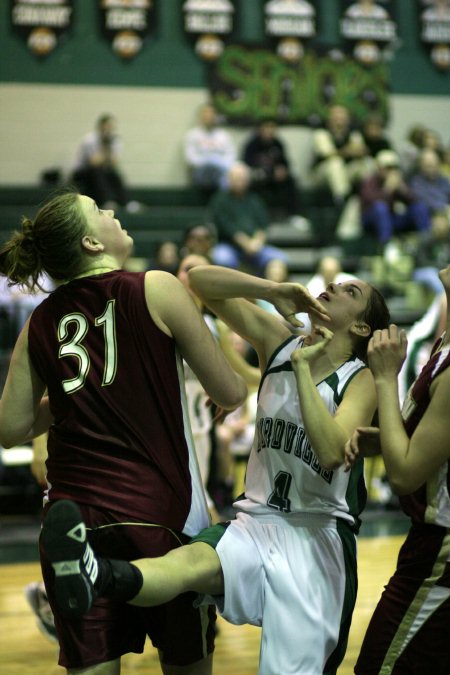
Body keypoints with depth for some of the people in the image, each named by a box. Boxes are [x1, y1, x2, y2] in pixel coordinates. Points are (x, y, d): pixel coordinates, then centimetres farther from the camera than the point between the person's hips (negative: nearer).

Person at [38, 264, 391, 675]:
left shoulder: (360, 380, 1)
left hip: (318, 536, -1)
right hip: (257, 523, 1)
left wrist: (303, 366, -16)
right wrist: (273, 291, -7)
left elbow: (330, 453, -20)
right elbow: (200, 280, 6)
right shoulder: (279, 343, 11)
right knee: (193, 561, -34)